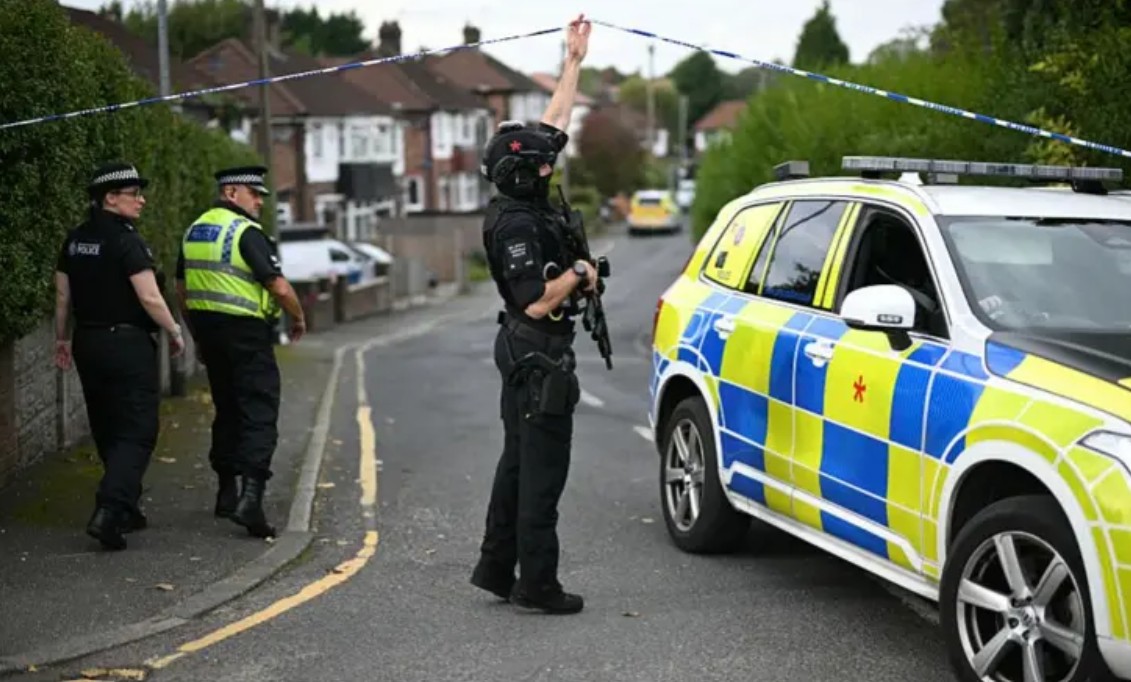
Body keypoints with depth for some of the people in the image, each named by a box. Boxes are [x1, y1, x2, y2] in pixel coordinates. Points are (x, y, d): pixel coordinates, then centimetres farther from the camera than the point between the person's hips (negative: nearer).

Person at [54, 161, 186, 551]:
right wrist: (175, 333, -6)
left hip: (88, 344, 8)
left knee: (107, 431, 17)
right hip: (128, 344, -8)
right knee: (137, 432, -4)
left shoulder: (75, 240, 7)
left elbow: (62, 295, 12)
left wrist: (62, 338, 22)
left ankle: (126, 509, 27)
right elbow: (150, 299, -19)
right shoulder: (126, 241, -16)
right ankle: (108, 511, -18)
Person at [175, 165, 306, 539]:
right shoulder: (247, 233, -14)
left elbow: (182, 290, 17)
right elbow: (279, 287, -18)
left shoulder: (194, 231, 11)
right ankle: (250, 496, -19)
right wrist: (298, 317, 0)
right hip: (247, 334, -8)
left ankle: (227, 492, 25)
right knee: (259, 414, -7)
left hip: (208, 329, 8)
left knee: (227, 411, 19)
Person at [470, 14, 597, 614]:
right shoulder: (517, 225, -20)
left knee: (518, 463, 15)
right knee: (542, 472, -6)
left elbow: (552, 123, 15)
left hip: (526, 356, 10)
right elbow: (537, 302, -25)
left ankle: (495, 568, 21)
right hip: (539, 358, -10)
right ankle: (537, 584, -2)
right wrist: (578, 275, -9)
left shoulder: (524, 207, 7)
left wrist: (574, 60, 18)